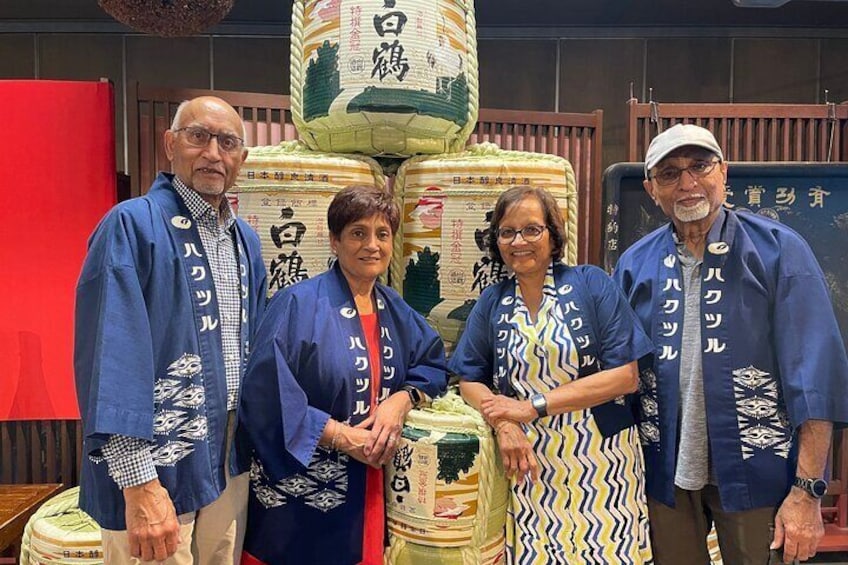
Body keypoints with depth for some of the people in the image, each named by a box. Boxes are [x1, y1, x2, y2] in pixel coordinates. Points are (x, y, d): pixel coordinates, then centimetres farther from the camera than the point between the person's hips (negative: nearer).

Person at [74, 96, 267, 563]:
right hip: (155, 469, -7)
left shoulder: (245, 239, 9)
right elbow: (113, 358, -21)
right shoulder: (132, 225, -14)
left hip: (229, 464, 7)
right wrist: (138, 481, -25)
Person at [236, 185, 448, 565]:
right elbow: (266, 396, -19)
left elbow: (432, 365, 14)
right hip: (297, 494, -5)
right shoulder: (298, 304, -14)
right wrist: (343, 437, -18)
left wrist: (402, 400, -7)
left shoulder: (395, 311, 6)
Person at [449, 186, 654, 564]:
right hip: (529, 466, 2)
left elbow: (625, 375, -11)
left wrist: (534, 406, -16)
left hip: (600, 464, -2)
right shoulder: (492, 302, 5)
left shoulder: (592, 284, -5)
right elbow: (470, 380, 7)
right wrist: (503, 424, -14)